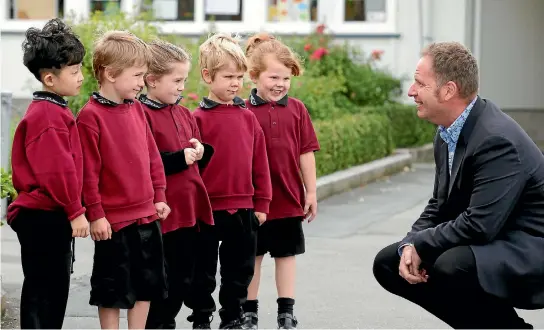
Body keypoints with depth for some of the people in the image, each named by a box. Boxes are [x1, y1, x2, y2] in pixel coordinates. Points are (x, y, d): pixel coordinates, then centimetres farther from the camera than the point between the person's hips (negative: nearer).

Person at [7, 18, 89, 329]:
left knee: (54, 289, 15)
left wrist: (73, 209, 21)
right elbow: (58, 170, -22)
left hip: (51, 217, 10)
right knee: (43, 291, -5)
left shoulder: (54, 111, 15)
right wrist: (75, 211, -17)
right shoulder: (48, 116, -17)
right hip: (44, 219, -10)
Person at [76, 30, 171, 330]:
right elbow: (88, 171, -14)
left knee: (147, 283, 14)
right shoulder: (90, 116, -14)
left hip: (147, 215, 7)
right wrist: (95, 214, -14)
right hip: (113, 219, -7)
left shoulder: (136, 108, 6)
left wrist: (159, 196, 12)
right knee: (113, 287, 4)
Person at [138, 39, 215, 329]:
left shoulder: (184, 114, 14)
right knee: (161, 278, 0)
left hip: (189, 208, 8)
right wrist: (180, 158, -19)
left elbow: (198, 161, 22)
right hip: (161, 212, -8)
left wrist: (201, 153, 0)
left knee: (183, 277, 13)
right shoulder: (142, 116, -11)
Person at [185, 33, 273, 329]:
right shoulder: (199, 118, -8)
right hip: (208, 209, -4)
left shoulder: (247, 116, 6)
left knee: (240, 269, 13)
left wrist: (261, 203, 7)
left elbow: (259, 162, 9)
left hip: (243, 208, 4)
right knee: (204, 269, 8)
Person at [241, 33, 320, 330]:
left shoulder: (296, 109, 0)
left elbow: (306, 153, 4)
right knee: (252, 256, 10)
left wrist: (311, 193, 4)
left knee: (286, 254, 11)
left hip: (288, 198, 2)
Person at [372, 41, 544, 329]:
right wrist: (410, 245, -8)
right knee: (388, 263, 6)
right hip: (483, 248, 10)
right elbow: (440, 205, 12)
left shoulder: (497, 140, -26)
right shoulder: (447, 135, 5)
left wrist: (419, 244, -17)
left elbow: (480, 225, -30)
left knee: (453, 267, -36)